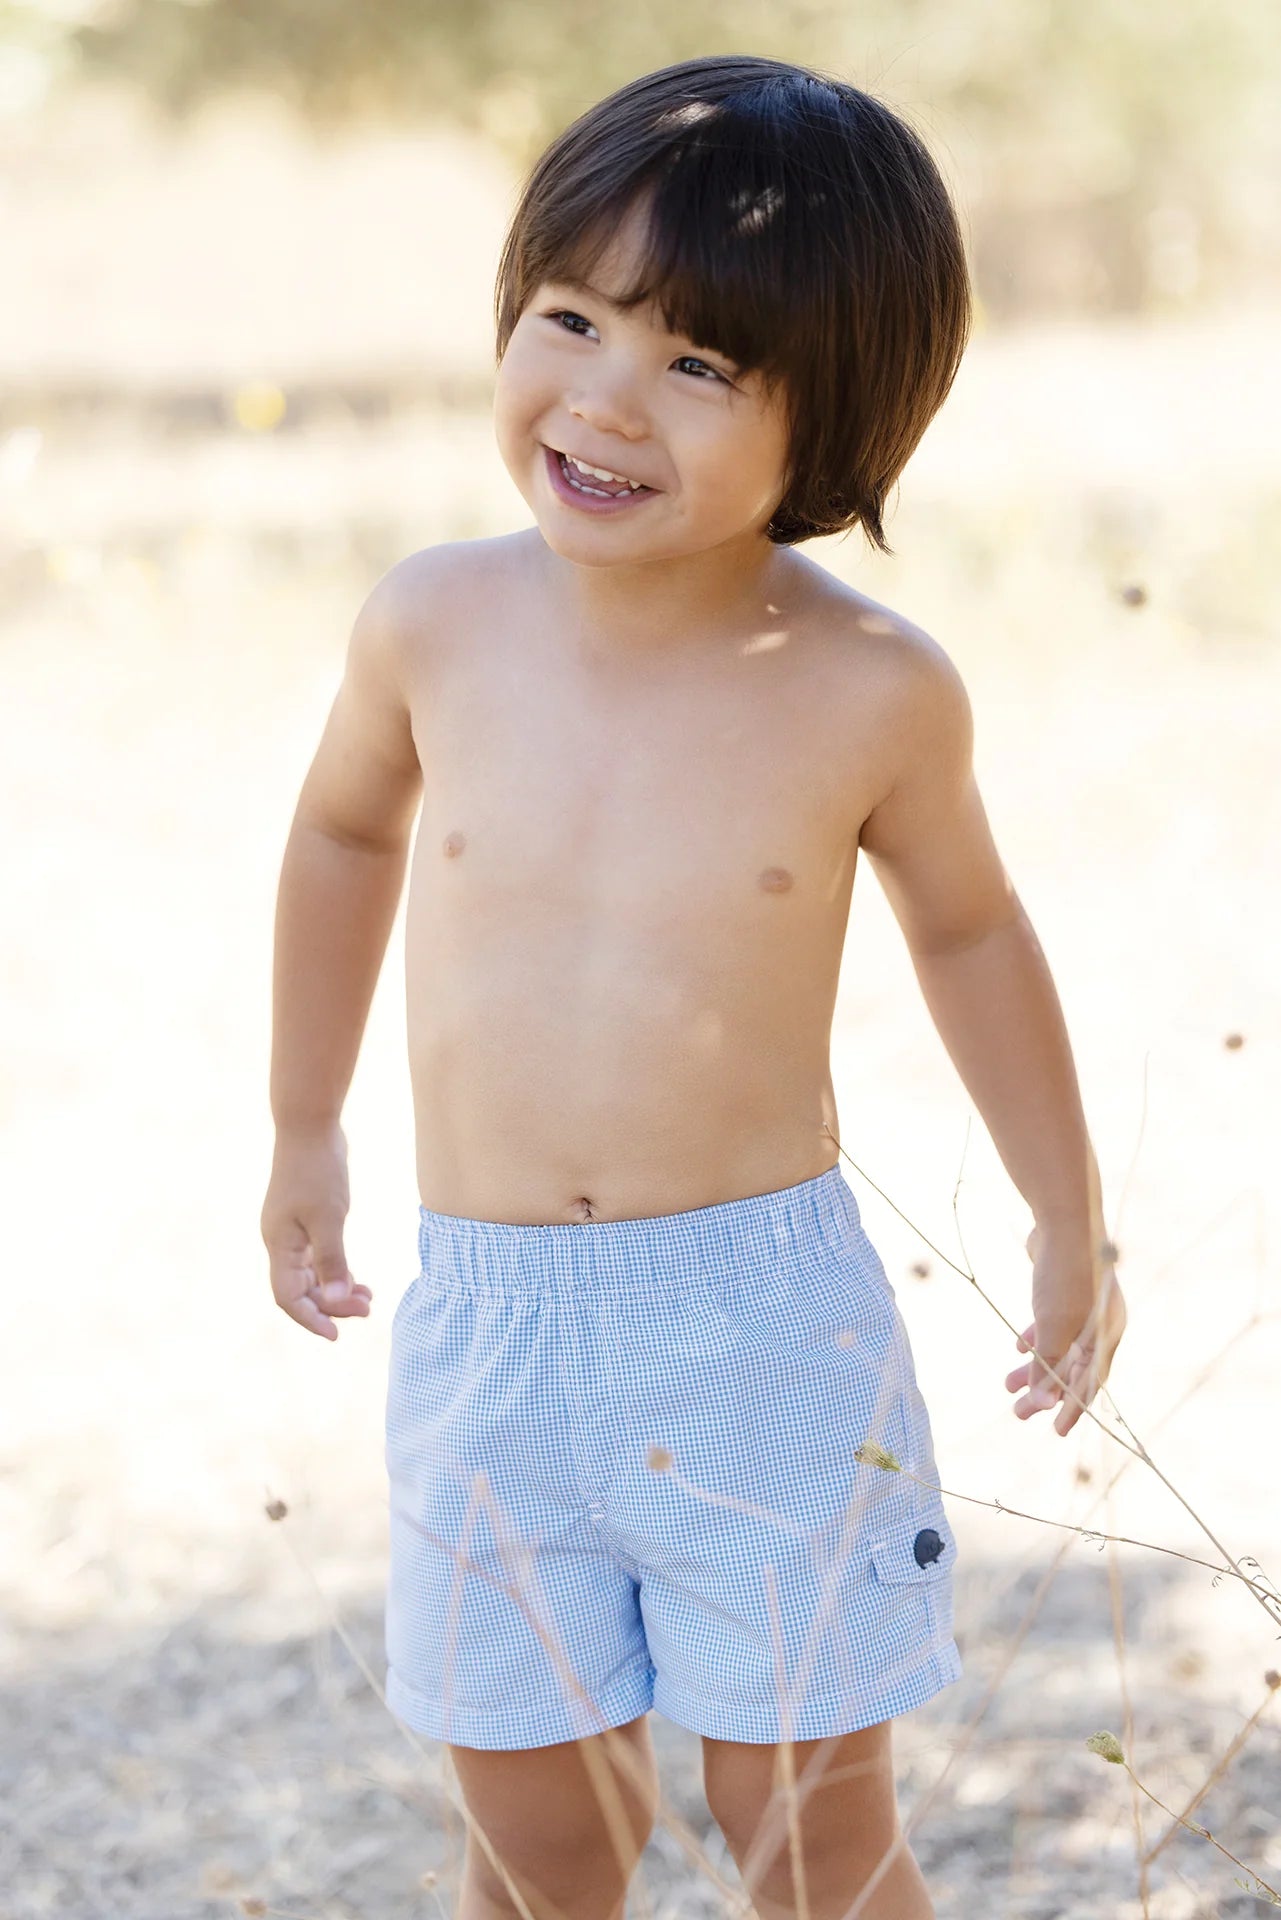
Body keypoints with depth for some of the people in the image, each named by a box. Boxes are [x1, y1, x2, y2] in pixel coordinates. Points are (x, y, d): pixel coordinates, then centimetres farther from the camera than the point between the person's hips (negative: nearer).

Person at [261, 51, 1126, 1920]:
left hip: (765, 1326, -2)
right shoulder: (437, 624, -7)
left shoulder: (871, 691, -11)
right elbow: (348, 829, 15)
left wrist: (1071, 1217, 14)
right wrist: (303, 1129, 22)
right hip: (485, 1327, 2)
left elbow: (968, 928, 8)